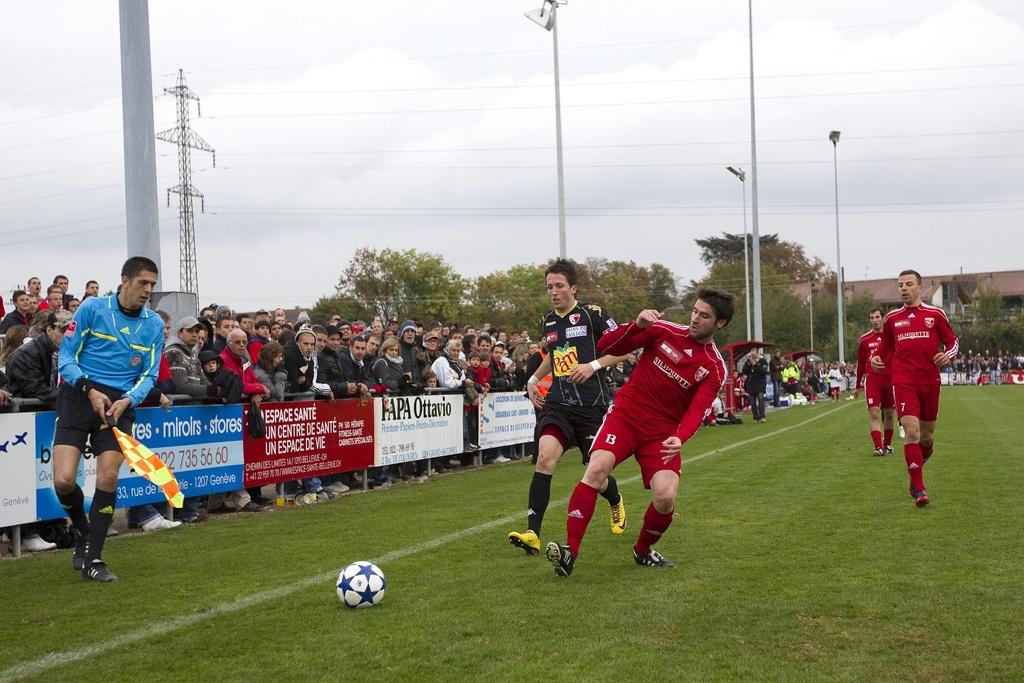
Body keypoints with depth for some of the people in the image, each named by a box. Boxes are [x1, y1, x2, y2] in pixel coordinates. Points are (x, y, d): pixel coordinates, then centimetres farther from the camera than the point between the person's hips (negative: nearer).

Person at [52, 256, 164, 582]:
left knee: (108, 478, -10)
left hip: (119, 404, 2)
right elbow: (66, 357, -3)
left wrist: (127, 400, -13)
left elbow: (149, 375, 6)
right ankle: (83, 530, 21)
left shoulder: (154, 324, 6)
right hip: (78, 396, -2)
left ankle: (92, 559, 4)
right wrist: (90, 390, -17)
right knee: (63, 480, -12)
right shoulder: (92, 307, -3)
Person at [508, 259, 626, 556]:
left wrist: (593, 365, -16)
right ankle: (532, 533, -25)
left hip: (591, 405, -3)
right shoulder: (547, 322, 13)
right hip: (557, 402, 4)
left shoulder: (593, 314, -4)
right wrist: (533, 379, 20)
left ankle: (616, 502, 43)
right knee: (545, 456, -21)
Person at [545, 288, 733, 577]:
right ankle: (570, 550, -23)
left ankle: (643, 551, 15)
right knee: (597, 468, -25)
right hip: (626, 414, 0)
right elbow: (607, 347, -2)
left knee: (665, 498, -16)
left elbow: (697, 410, -15)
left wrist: (681, 438, -35)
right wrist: (637, 325, -20)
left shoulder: (715, 368, -1)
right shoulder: (664, 331, 0)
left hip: (663, 433, 1)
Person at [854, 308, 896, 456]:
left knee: (889, 413, 9)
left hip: (890, 378, 0)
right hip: (872, 378, 0)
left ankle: (887, 444, 25)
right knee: (874, 413, -12)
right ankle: (878, 447, -15)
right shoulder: (865, 339, 7)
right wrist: (857, 386, 14)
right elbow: (860, 363, 14)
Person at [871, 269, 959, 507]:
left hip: (930, 382, 1)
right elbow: (885, 348, 19)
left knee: (927, 436, 9)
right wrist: (877, 359, -2)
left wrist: (948, 355, -11)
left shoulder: (935, 314, 6)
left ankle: (915, 473, 37)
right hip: (903, 382, -1)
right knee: (911, 431, -16)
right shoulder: (892, 318, 10)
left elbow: (952, 342, 10)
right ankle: (919, 489, -12)